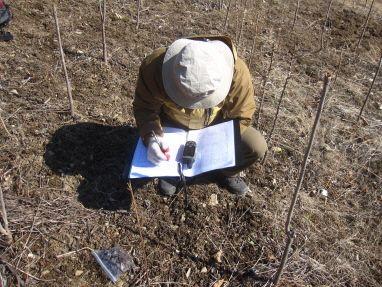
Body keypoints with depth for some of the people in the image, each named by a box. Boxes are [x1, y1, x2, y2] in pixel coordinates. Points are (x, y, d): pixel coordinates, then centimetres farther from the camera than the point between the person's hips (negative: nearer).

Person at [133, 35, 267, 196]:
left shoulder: (237, 73, -32)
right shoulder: (154, 66, -34)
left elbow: (241, 117, -17)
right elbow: (144, 108, -18)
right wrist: (152, 136, -37)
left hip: (217, 124, 1)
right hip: (173, 125, 0)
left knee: (257, 147, -19)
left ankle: (227, 173, 15)